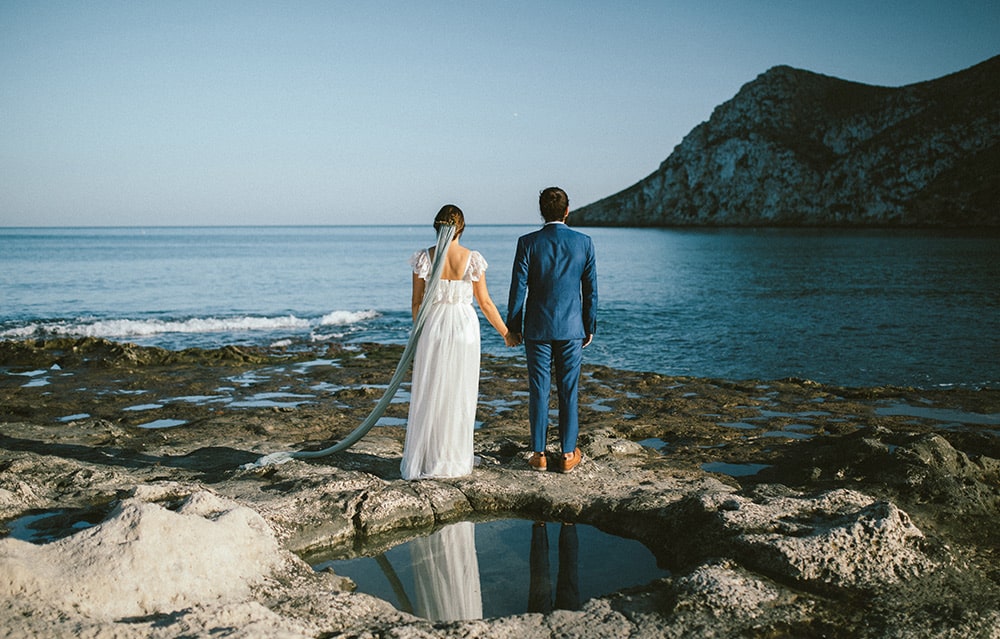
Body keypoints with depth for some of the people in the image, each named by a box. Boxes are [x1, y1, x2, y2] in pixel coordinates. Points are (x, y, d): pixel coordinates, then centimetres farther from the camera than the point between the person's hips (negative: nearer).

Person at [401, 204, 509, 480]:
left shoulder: (424, 257, -5)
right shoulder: (472, 259, -6)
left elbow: (417, 301, 0)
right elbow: (485, 302, 0)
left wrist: (417, 332, 15)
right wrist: (505, 332, 12)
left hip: (433, 326, 0)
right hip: (464, 326, 0)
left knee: (429, 395, 8)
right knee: (459, 395, 9)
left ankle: (423, 460, 13)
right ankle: (456, 461, 16)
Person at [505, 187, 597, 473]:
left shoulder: (528, 242, -7)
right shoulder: (584, 242, -2)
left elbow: (518, 288, -6)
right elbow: (590, 290, 2)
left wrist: (512, 327, 3)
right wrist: (590, 327, 12)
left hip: (537, 328, -1)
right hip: (572, 329, 1)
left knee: (539, 390, 5)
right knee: (568, 391, 8)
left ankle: (539, 454, 11)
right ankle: (568, 454, 15)